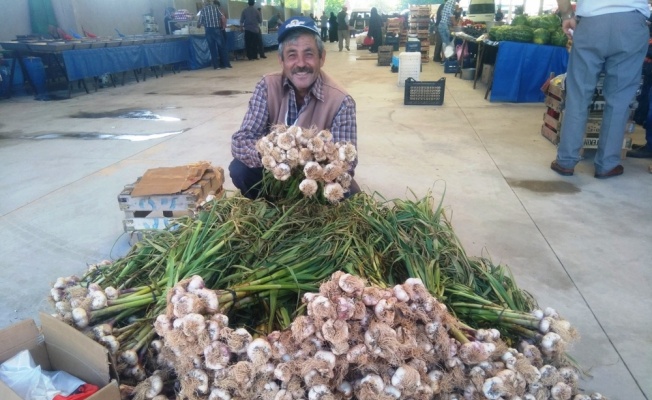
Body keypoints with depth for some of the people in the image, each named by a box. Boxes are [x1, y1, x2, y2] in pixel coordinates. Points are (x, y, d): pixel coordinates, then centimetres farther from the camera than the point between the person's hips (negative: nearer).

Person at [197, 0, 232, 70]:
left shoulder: (203, 9, 11)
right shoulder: (216, 7, 7)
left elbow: (199, 23, 5)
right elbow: (223, 18, -10)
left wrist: (198, 26, 26)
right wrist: (224, 26, 3)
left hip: (208, 30, 2)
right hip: (217, 29, -2)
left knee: (212, 48, 7)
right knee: (222, 47, 6)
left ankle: (216, 65, 5)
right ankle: (226, 64, 6)